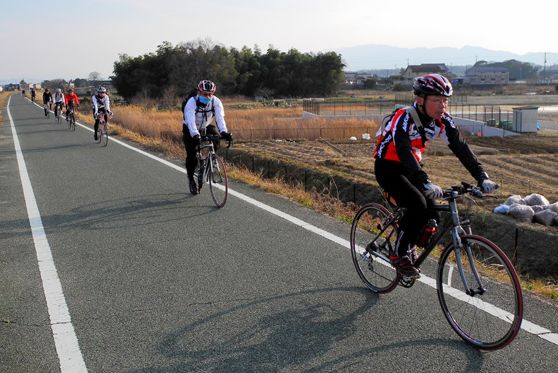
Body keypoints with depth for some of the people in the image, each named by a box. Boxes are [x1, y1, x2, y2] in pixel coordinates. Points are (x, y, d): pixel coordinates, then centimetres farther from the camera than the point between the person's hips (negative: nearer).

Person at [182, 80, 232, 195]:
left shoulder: (216, 102, -23)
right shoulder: (192, 102, -31)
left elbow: (220, 118, -35)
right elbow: (190, 121, -43)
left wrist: (224, 132, -53)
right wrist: (195, 135, -60)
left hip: (206, 127, 3)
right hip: (191, 129, -3)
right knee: (192, 154, -12)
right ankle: (191, 179, 9)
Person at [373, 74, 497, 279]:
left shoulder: (442, 120, -10)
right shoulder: (404, 118, -29)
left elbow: (461, 148, -16)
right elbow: (404, 152, -42)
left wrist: (481, 177, -28)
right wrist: (425, 183, -54)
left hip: (411, 167, 6)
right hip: (388, 168, -6)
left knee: (432, 210, -9)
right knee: (418, 203, -27)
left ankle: (410, 244, 18)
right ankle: (400, 255, -11)